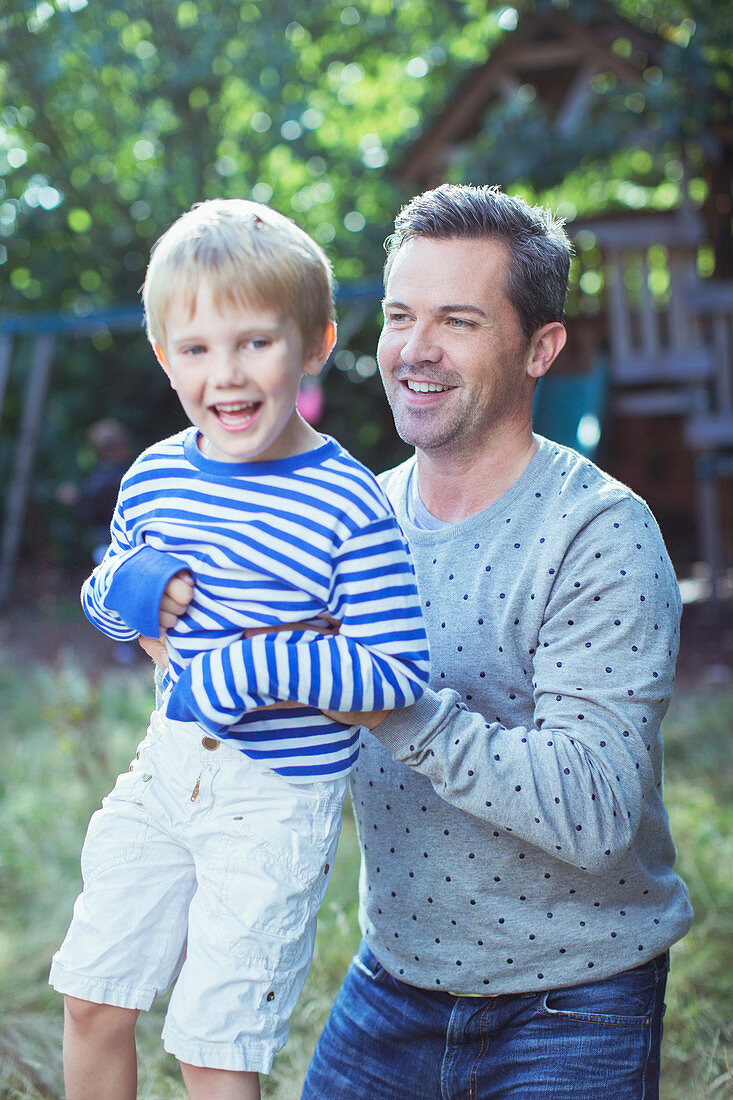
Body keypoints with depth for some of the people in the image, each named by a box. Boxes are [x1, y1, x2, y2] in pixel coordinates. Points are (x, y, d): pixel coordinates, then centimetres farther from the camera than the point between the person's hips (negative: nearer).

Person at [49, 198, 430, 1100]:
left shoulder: (347, 506, -17)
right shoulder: (155, 477, 1)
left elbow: (400, 673, -20)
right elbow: (103, 597, 17)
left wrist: (256, 669, -27)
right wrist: (126, 588, -7)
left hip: (278, 798, -6)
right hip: (167, 770, 6)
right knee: (92, 1000, 14)